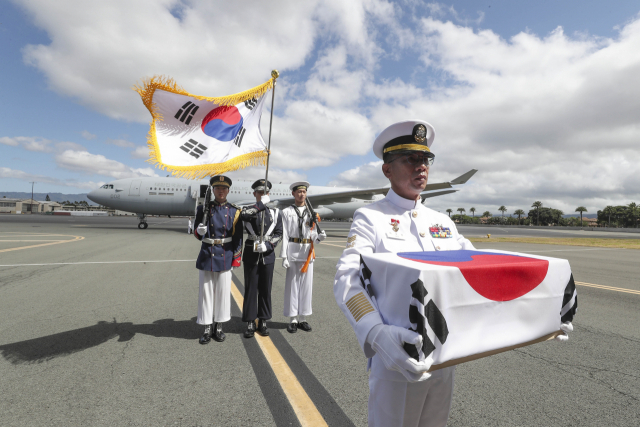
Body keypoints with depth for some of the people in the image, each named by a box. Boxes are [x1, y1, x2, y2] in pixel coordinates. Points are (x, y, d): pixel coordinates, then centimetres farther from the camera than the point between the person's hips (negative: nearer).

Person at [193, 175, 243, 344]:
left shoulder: (234, 211, 0)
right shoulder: (204, 209, 1)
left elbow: (238, 237, 3)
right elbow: (198, 235, -2)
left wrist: (236, 258, -1)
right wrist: (204, 216, -21)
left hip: (225, 257, 0)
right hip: (206, 256, 0)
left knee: (223, 291, 8)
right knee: (206, 292, 7)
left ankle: (219, 327, 25)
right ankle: (207, 328, 22)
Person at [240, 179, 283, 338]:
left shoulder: (275, 213, 6)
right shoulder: (249, 210, 3)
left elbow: (279, 234, 0)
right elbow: (243, 215, -23)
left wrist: (268, 244, -15)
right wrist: (261, 204, -19)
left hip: (268, 255, 1)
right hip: (251, 254, -1)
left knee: (265, 289, 8)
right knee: (250, 288, 4)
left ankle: (263, 322, 21)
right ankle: (250, 323, 16)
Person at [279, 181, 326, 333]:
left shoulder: (311, 213, 11)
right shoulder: (287, 212, 4)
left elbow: (313, 235, 10)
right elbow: (284, 235, -2)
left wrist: (319, 237, -13)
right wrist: (284, 256, -8)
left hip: (308, 252, 3)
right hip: (293, 251, -3)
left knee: (306, 285, 6)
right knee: (292, 285, 2)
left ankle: (303, 318, 19)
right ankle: (292, 320, 14)